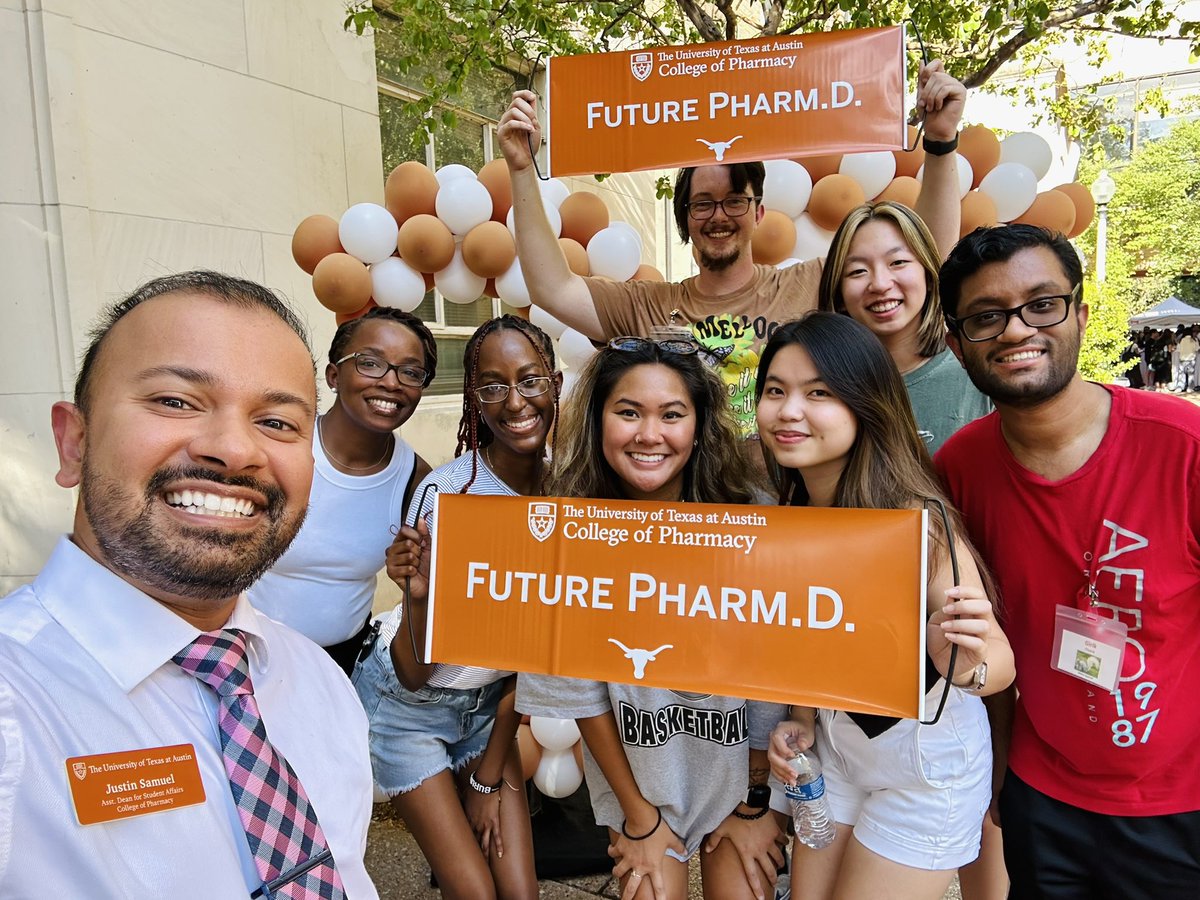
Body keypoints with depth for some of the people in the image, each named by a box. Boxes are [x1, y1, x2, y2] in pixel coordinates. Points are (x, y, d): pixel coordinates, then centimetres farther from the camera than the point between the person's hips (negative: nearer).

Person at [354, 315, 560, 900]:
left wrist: (489, 775, -1)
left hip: (489, 703, 4)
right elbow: (413, 674, -20)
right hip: (406, 705, -4)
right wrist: (418, 595, -40)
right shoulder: (447, 492, -25)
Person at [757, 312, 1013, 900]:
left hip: (926, 758, -5)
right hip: (834, 739, 6)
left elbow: (1000, 663, -24)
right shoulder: (789, 512, -8)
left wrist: (965, 666, -45)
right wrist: (800, 722, -5)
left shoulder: (913, 519, -27)